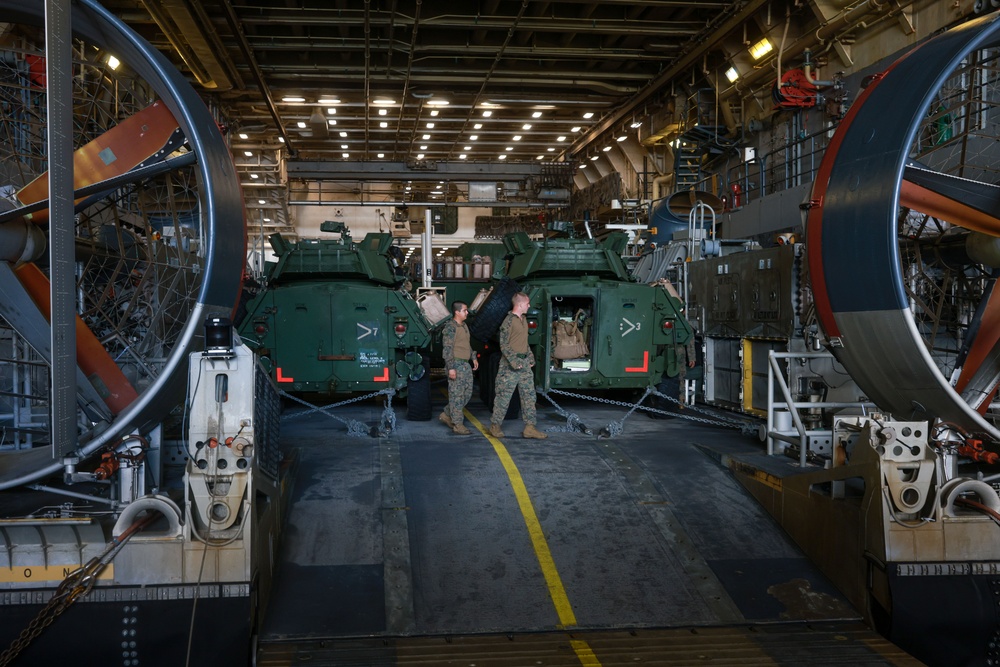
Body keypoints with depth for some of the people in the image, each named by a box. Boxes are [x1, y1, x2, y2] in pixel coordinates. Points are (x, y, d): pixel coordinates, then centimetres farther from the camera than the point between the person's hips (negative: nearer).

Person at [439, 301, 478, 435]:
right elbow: (447, 349, -17)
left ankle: (447, 415, 23)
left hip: (466, 364, 9)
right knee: (457, 394, -4)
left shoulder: (464, 326, 15)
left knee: (467, 393, 12)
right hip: (456, 364, -9)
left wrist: (473, 358, 24)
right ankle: (458, 424, 1)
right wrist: (451, 368, -21)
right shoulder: (450, 327, -13)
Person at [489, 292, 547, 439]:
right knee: (504, 396, -1)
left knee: (529, 395, 6)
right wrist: (513, 361, -22)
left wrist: (530, 356, 14)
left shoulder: (524, 319, 14)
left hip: (524, 363, 8)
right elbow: (504, 345, -16)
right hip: (510, 364, -8)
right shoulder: (509, 321, -13)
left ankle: (529, 427, 9)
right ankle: (495, 425, 11)